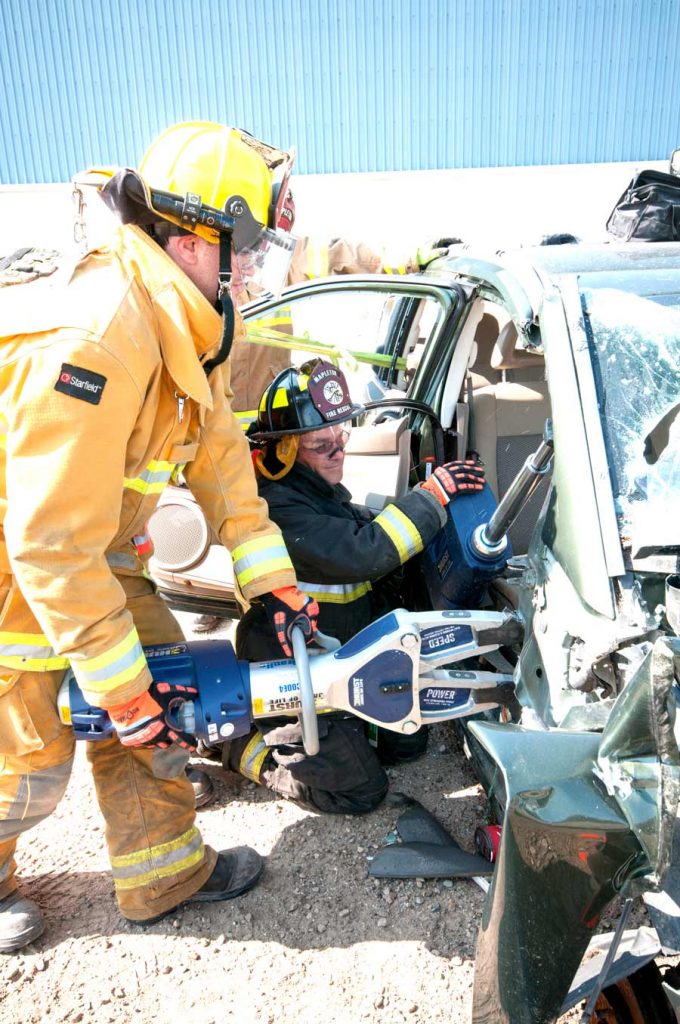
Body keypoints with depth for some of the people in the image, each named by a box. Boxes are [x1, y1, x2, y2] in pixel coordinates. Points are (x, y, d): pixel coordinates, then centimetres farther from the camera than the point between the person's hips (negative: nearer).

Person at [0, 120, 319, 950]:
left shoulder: (186, 322, -1)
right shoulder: (97, 337, -33)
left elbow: (220, 455, 4)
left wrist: (274, 585, 2)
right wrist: (124, 692, -23)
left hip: (83, 548, 9)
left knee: (158, 681, 11)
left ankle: (163, 874, 31)